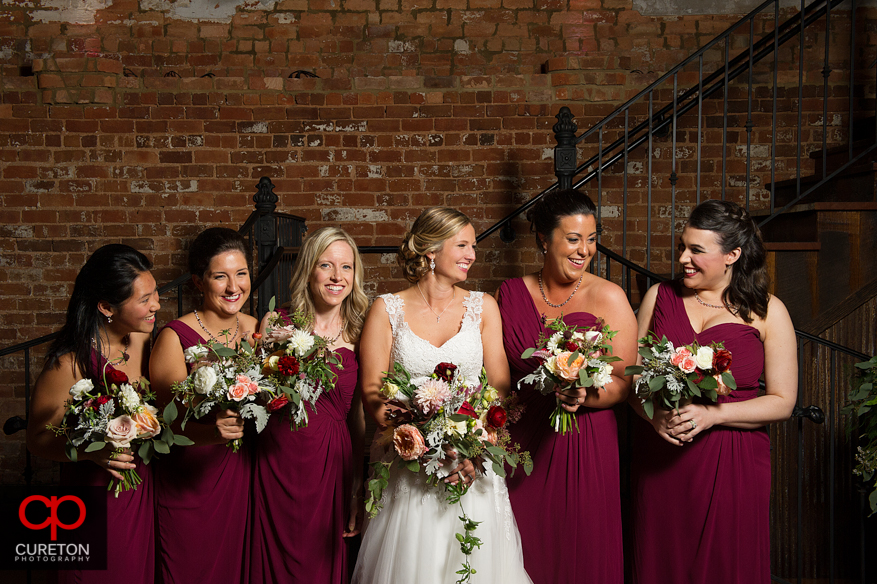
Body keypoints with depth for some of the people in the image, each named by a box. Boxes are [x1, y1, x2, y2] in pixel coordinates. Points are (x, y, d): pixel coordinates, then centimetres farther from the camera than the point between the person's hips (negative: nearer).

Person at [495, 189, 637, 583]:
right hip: (521, 446, 2)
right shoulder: (509, 295, 5)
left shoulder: (608, 298, -3)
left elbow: (625, 383, -6)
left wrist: (585, 396, -23)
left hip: (586, 447, -2)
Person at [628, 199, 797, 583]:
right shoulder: (660, 297, 6)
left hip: (733, 465, -2)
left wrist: (711, 414, -16)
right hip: (660, 461, 2)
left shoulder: (767, 312, 0)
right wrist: (654, 414, -13)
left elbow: (782, 402, -2)